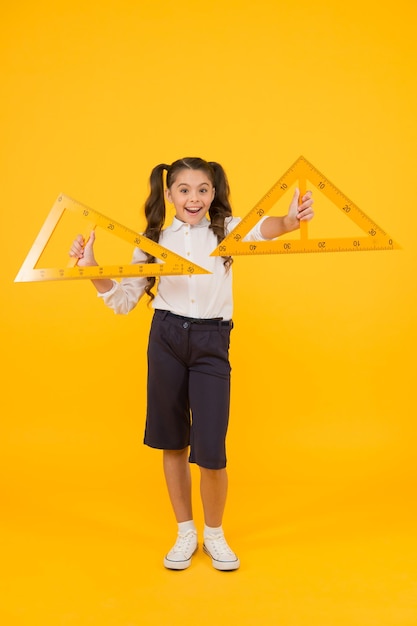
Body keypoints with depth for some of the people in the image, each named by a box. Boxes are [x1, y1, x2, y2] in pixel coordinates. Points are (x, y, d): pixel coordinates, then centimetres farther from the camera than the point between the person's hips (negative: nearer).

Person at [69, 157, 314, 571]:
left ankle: (214, 534, 26)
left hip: (212, 343, -2)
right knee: (173, 442, 12)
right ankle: (185, 533, 33)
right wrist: (92, 271, -9)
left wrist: (288, 222, -45)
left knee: (210, 450, -3)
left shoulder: (227, 230, 2)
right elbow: (123, 301, 7)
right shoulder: (154, 240, 6)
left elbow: (260, 230, -23)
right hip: (166, 339, 2)